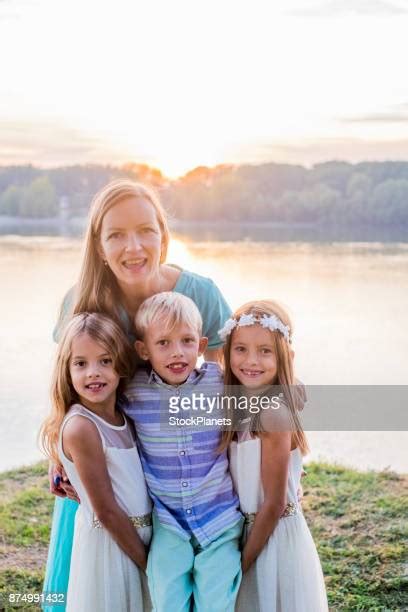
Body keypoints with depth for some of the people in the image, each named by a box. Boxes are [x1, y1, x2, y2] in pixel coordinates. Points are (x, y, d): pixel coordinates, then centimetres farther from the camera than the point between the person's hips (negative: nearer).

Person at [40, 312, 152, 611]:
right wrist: (147, 562, -11)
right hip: (109, 541, -7)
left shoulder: (122, 416, 2)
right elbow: (107, 511, -18)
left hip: (141, 534, 7)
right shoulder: (81, 427, -21)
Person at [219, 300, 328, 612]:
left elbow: (274, 505, -19)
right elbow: (239, 484, 5)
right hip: (246, 528, 7)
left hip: (275, 537, -7)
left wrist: (243, 563, -11)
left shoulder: (273, 413, -23)